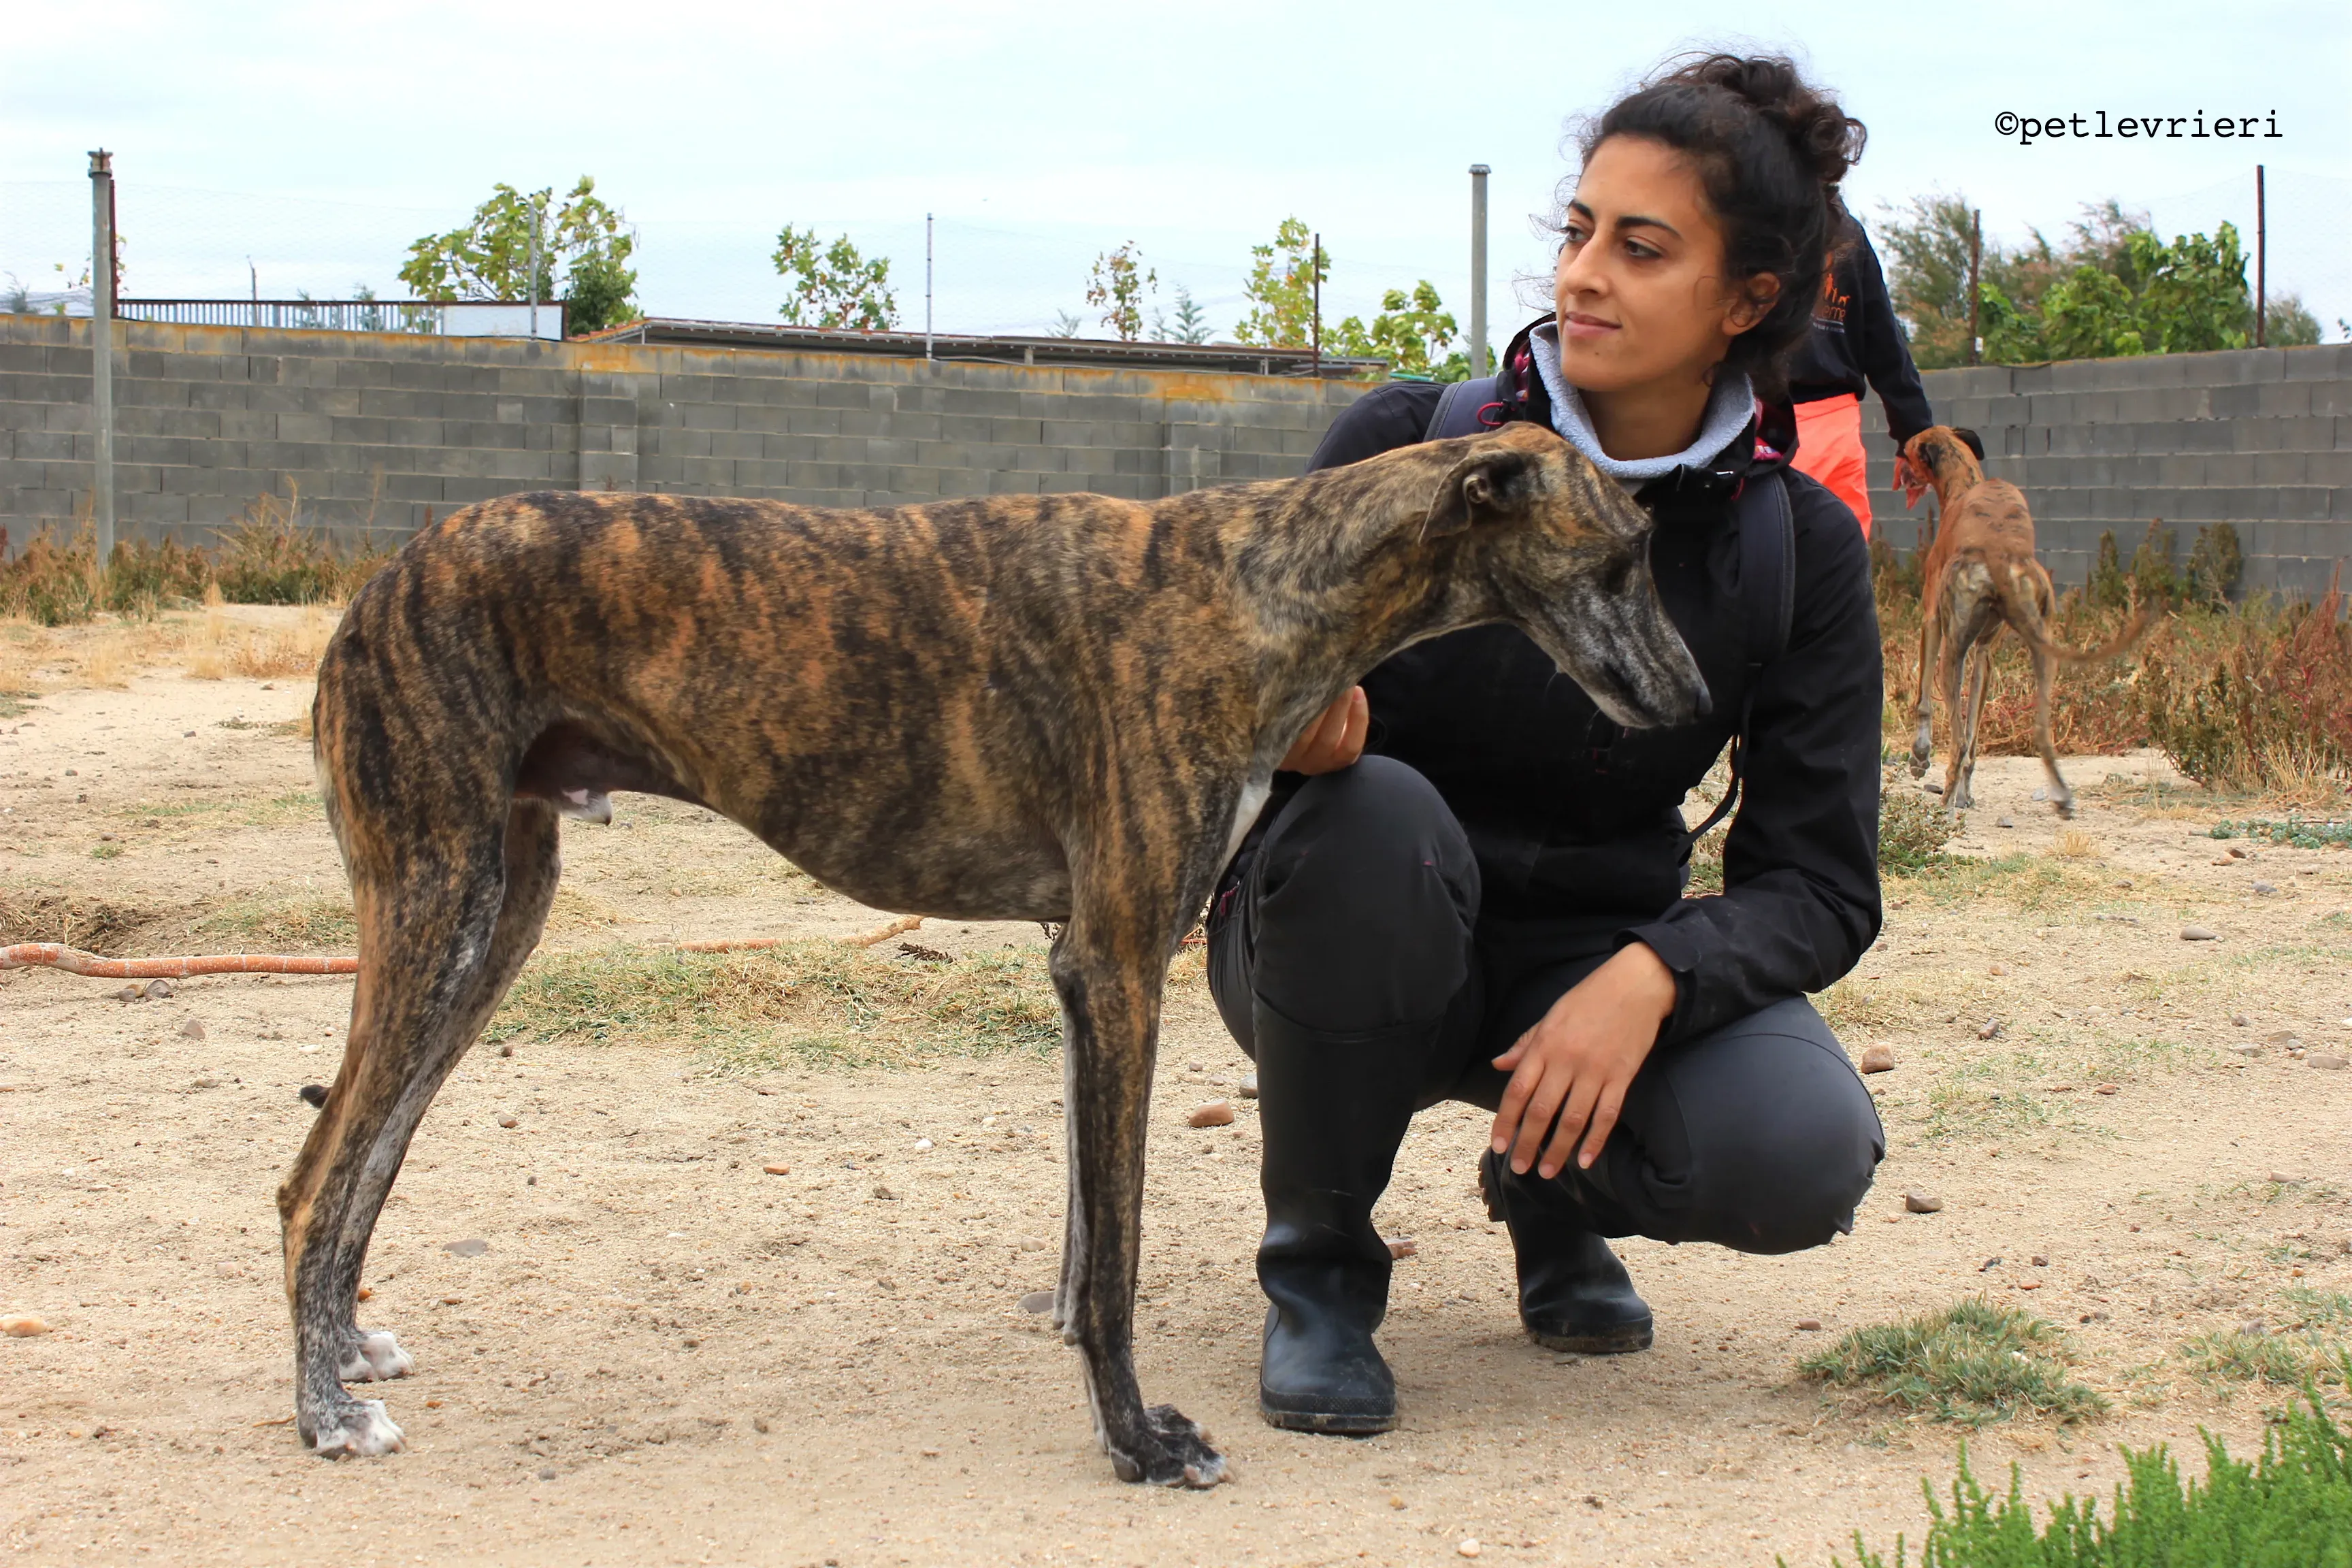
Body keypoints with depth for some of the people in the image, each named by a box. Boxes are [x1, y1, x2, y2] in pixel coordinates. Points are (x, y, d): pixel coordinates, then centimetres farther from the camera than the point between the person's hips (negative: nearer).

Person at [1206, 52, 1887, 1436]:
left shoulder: (1799, 547, -8)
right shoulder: (1411, 442, -13)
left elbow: (1821, 884, -9)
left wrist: (1652, 975, -30)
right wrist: (1297, 728, -33)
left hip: (1589, 957, 1)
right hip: (1344, 940, -1)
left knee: (1805, 1153, -28)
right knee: (1372, 814, -36)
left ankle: (1549, 1194, 9)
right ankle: (1320, 1265, -12)